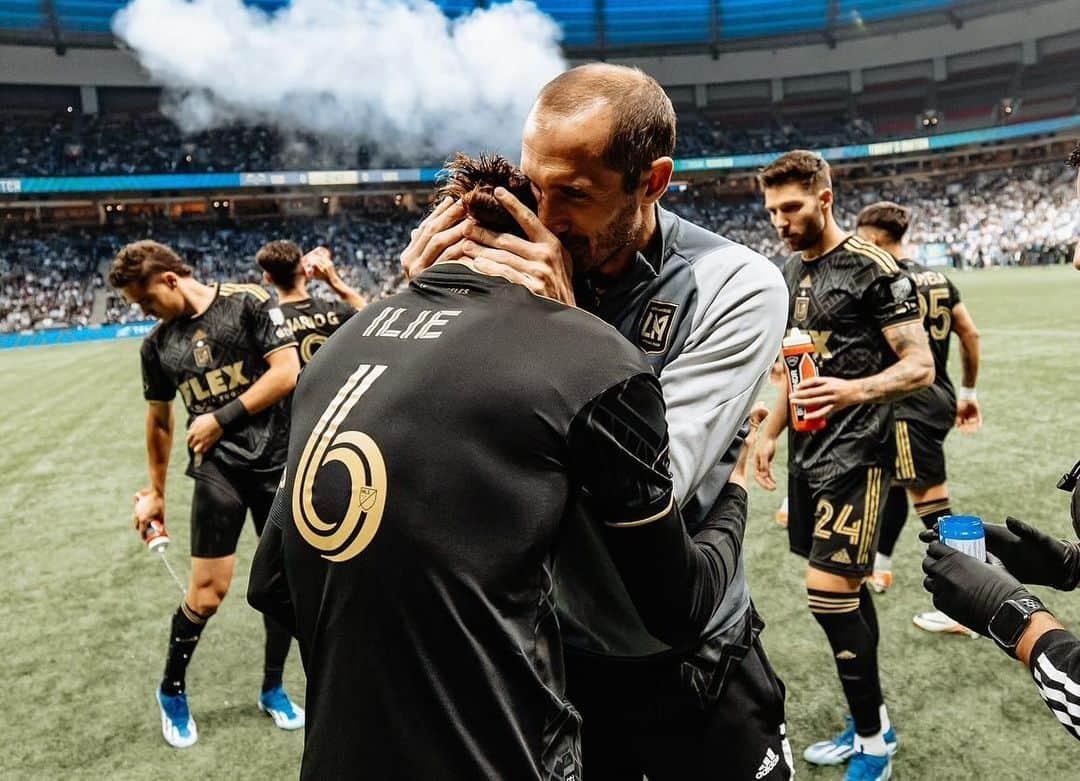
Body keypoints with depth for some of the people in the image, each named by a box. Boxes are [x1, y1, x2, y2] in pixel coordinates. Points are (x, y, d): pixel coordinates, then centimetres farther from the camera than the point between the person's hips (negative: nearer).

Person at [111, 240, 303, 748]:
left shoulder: (248, 304, -5)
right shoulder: (158, 345, 8)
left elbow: (287, 372, -12)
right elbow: (159, 421, 18)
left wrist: (220, 419, -9)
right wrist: (155, 492, 23)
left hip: (277, 461, -1)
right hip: (218, 469, 2)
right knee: (207, 592, -3)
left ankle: (272, 690, 28)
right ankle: (172, 691, 24)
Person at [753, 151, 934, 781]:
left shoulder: (873, 268, -11)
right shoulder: (791, 271, 13)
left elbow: (920, 366, -13)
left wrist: (854, 391, -30)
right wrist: (771, 433, 16)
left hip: (855, 452, -7)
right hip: (807, 452, 7)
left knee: (830, 589, -9)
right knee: (847, 590, 13)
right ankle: (870, 728, 27)